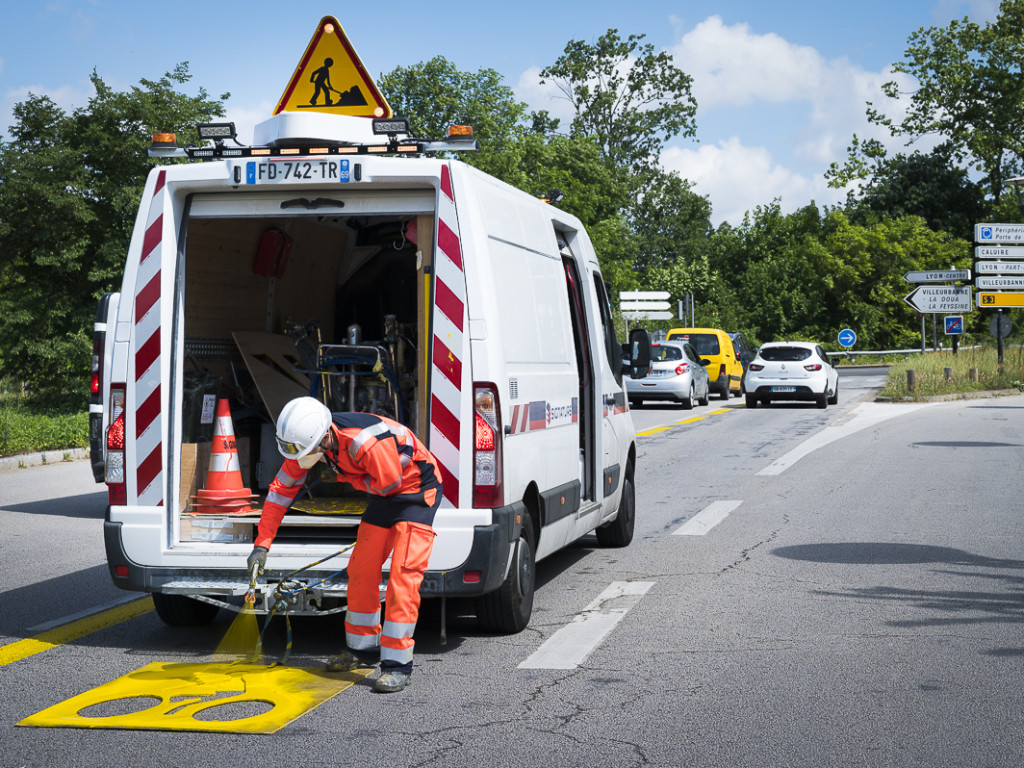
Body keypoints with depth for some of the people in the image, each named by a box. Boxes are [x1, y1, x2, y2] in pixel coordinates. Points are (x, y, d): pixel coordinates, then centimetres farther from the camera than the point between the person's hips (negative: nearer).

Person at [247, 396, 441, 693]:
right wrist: (262, 544, -4)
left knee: (403, 574, -16)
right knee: (361, 568, 9)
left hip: (417, 492, -8)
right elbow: (281, 488, -2)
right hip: (384, 496, 8)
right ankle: (363, 648, 26)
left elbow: (389, 483, -24)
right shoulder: (308, 442, -12)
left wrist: (349, 477, -9)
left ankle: (397, 664, -13)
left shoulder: (365, 441, -37)